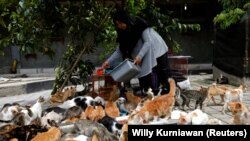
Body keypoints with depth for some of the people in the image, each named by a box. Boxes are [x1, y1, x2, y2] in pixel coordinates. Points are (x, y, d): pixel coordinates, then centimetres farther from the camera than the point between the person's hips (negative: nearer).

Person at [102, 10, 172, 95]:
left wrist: (140, 56, -38)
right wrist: (109, 61, -14)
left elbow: (148, 42, -27)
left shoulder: (140, 25, -23)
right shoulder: (123, 33, -4)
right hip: (145, 56, 6)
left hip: (157, 50, -5)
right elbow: (120, 50, -2)